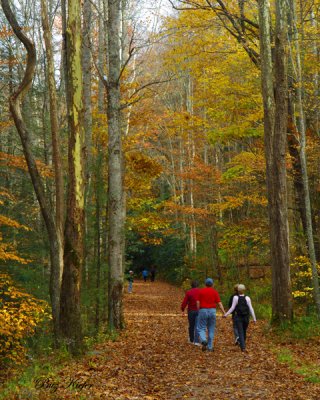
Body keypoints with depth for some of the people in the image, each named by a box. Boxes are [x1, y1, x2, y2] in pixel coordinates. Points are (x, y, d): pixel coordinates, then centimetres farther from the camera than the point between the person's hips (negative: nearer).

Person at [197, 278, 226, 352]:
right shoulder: (215, 292, 2)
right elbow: (219, 303, -5)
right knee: (211, 330, 11)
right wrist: (224, 312, -4)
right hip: (212, 311, 1)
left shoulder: (201, 291, 1)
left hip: (203, 310, -1)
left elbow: (198, 302, -3)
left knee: (201, 328, 5)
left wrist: (199, 311, 8)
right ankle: (210, 347, 12)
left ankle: (204, 341, -22)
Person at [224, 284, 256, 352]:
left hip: (238, 317, -2)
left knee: (240, 333, 0)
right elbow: (251, 309, -6)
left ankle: (243, 347, -12)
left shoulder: (235, 298, -9)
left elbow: (232, 308, -10)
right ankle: (242, 344, 35)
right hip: (246, 318, 2)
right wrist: (254, 318, -1)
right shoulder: (247, 298, -5)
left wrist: (226, 314, -1)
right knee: (244, 332, 20)